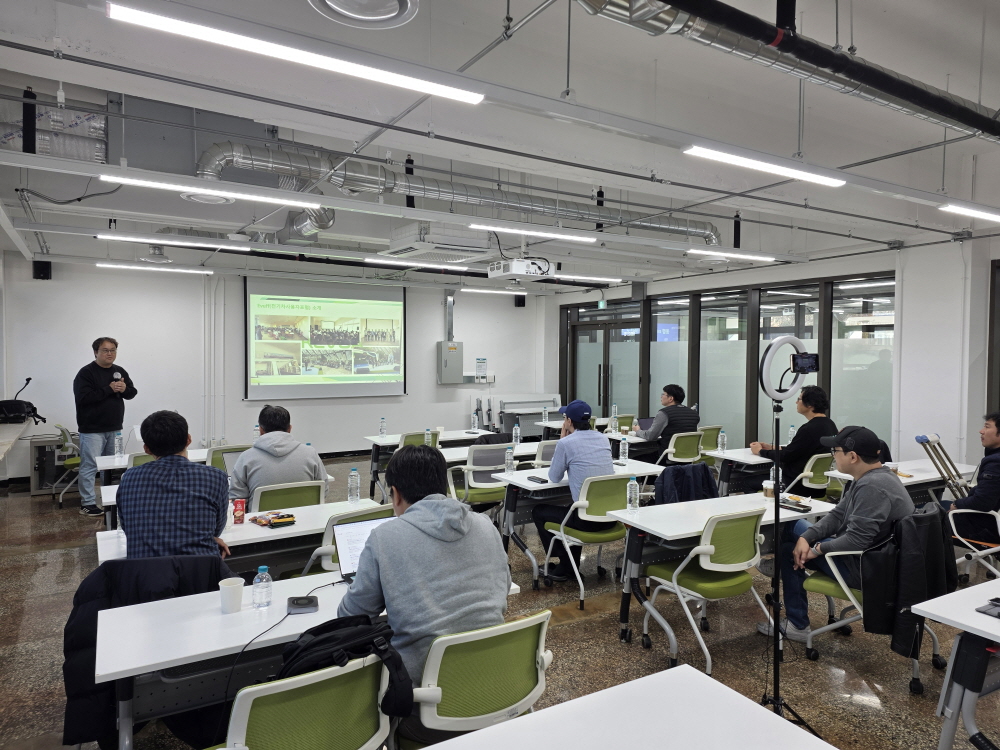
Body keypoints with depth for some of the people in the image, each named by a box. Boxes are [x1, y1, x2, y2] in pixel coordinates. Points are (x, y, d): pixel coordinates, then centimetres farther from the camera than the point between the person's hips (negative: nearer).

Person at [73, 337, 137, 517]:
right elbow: (83, 397, -21)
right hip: (92, 429, -6)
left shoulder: (120, 371, 10)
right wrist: (109, 389, -19)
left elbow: (132, 393, 12)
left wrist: (124, 389, -10)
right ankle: (87, 504, 2)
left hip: (115, 428, 6)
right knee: (89, 466, -4)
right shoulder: (86, 373, -9)